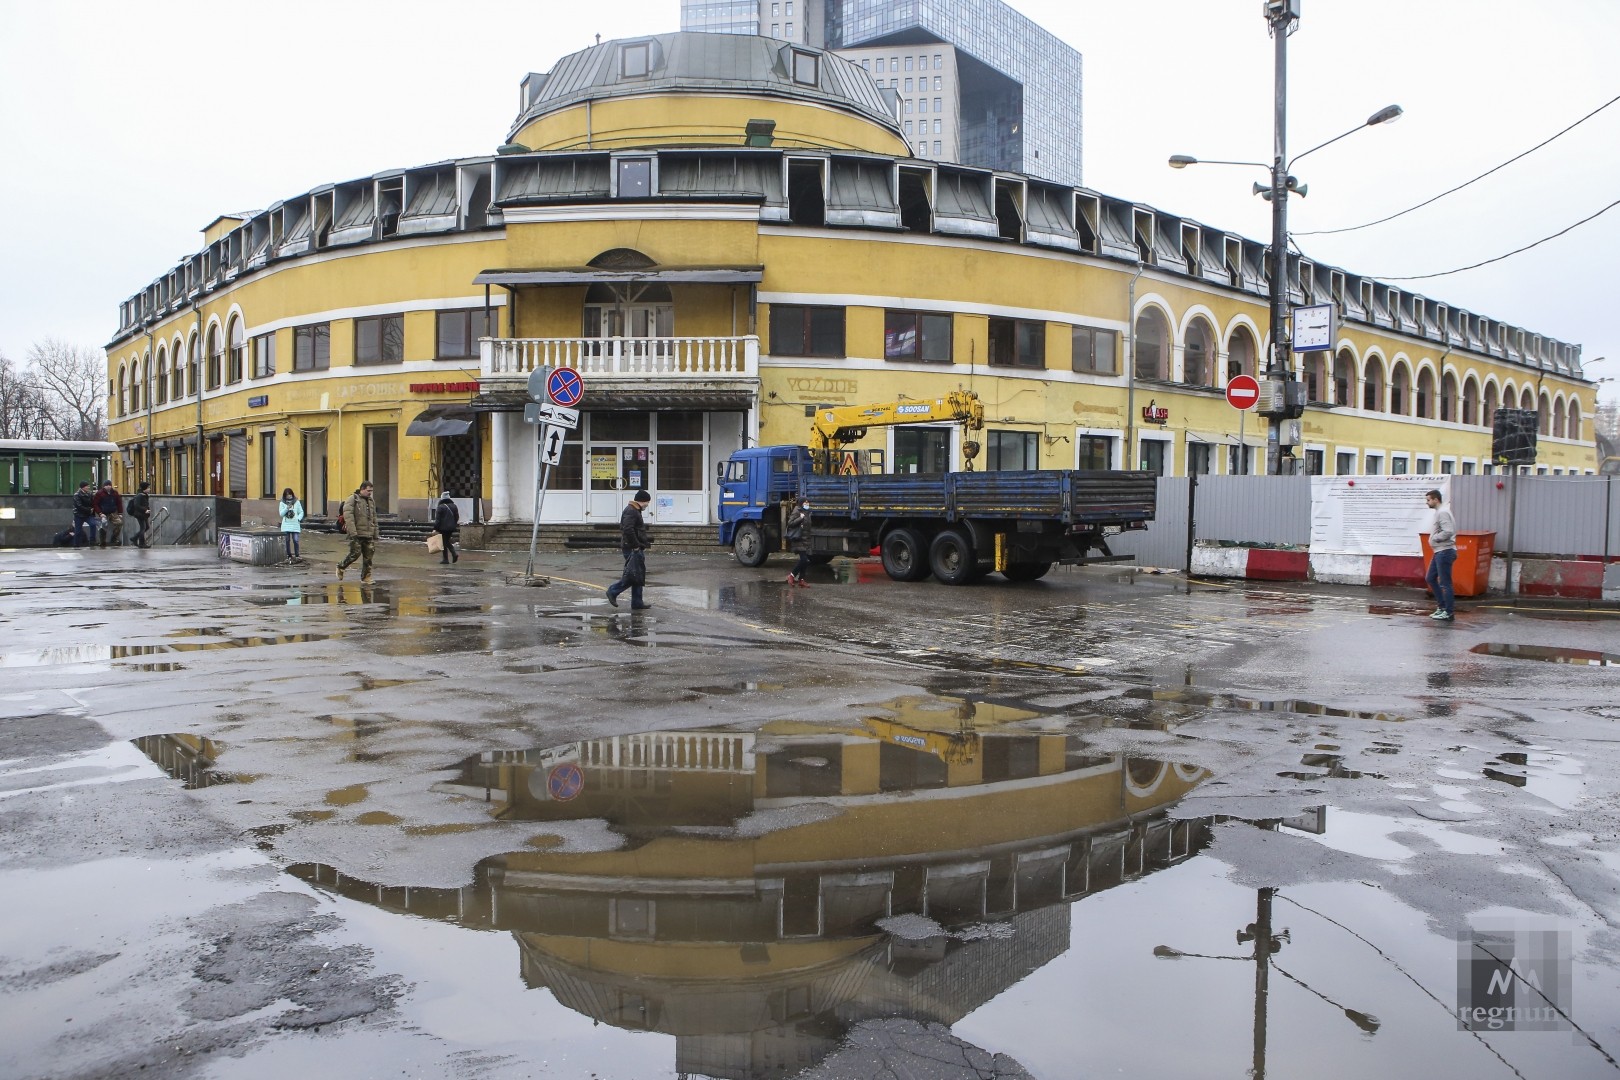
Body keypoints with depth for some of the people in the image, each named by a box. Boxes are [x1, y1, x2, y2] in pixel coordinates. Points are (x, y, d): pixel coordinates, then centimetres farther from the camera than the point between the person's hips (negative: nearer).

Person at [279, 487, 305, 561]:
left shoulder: (297, 502, 6)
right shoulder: (282, 503, 5)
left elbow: (301, 512, 10)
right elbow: (281, 514, -1)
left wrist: (299, 519, -6)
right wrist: (287, 508, -16)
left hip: (295, 525, -1)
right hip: (286, 525, 1)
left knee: (295, 540, -6)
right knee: (287, 541, 3)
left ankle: (297, 555, 5)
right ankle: (289, 556, 12)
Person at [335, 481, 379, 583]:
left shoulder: (371, 502, 16)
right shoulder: (352, 500, -5)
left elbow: (374, 520, 20)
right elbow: (348, 516, -14)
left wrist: (376, 535, 17)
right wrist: (353, 532, -21)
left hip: (368, 535, 6)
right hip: (357, 534, -6)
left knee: (368, 557, 2)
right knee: (355, 553, -7)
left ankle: (366, 578, 9)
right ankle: (340, 567, 18)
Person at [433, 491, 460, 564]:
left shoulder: (441, 507, -12)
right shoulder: (453, 506, 8)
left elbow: (437, 519, -13)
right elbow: (457, 517, 14)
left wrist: (435, 528, -10)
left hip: (443, 527, -6)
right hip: (451, 528, 6)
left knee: (444, 542, 2)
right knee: (447, 541, 18)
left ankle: (445, 559, 3)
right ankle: (454, 554, -1)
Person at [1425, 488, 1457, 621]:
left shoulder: (1442, 513, -15)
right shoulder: (1438, 512, 16)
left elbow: (1448, 532, -25)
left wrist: (1434, 538, -13)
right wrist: (1434, 539, 4)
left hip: (1444, 552, -11)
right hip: (1439, 552, 11)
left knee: (1445, 583, -5)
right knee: (1430, 578, 16)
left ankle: (1449, 612, 0)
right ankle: (1442, 606, 23)